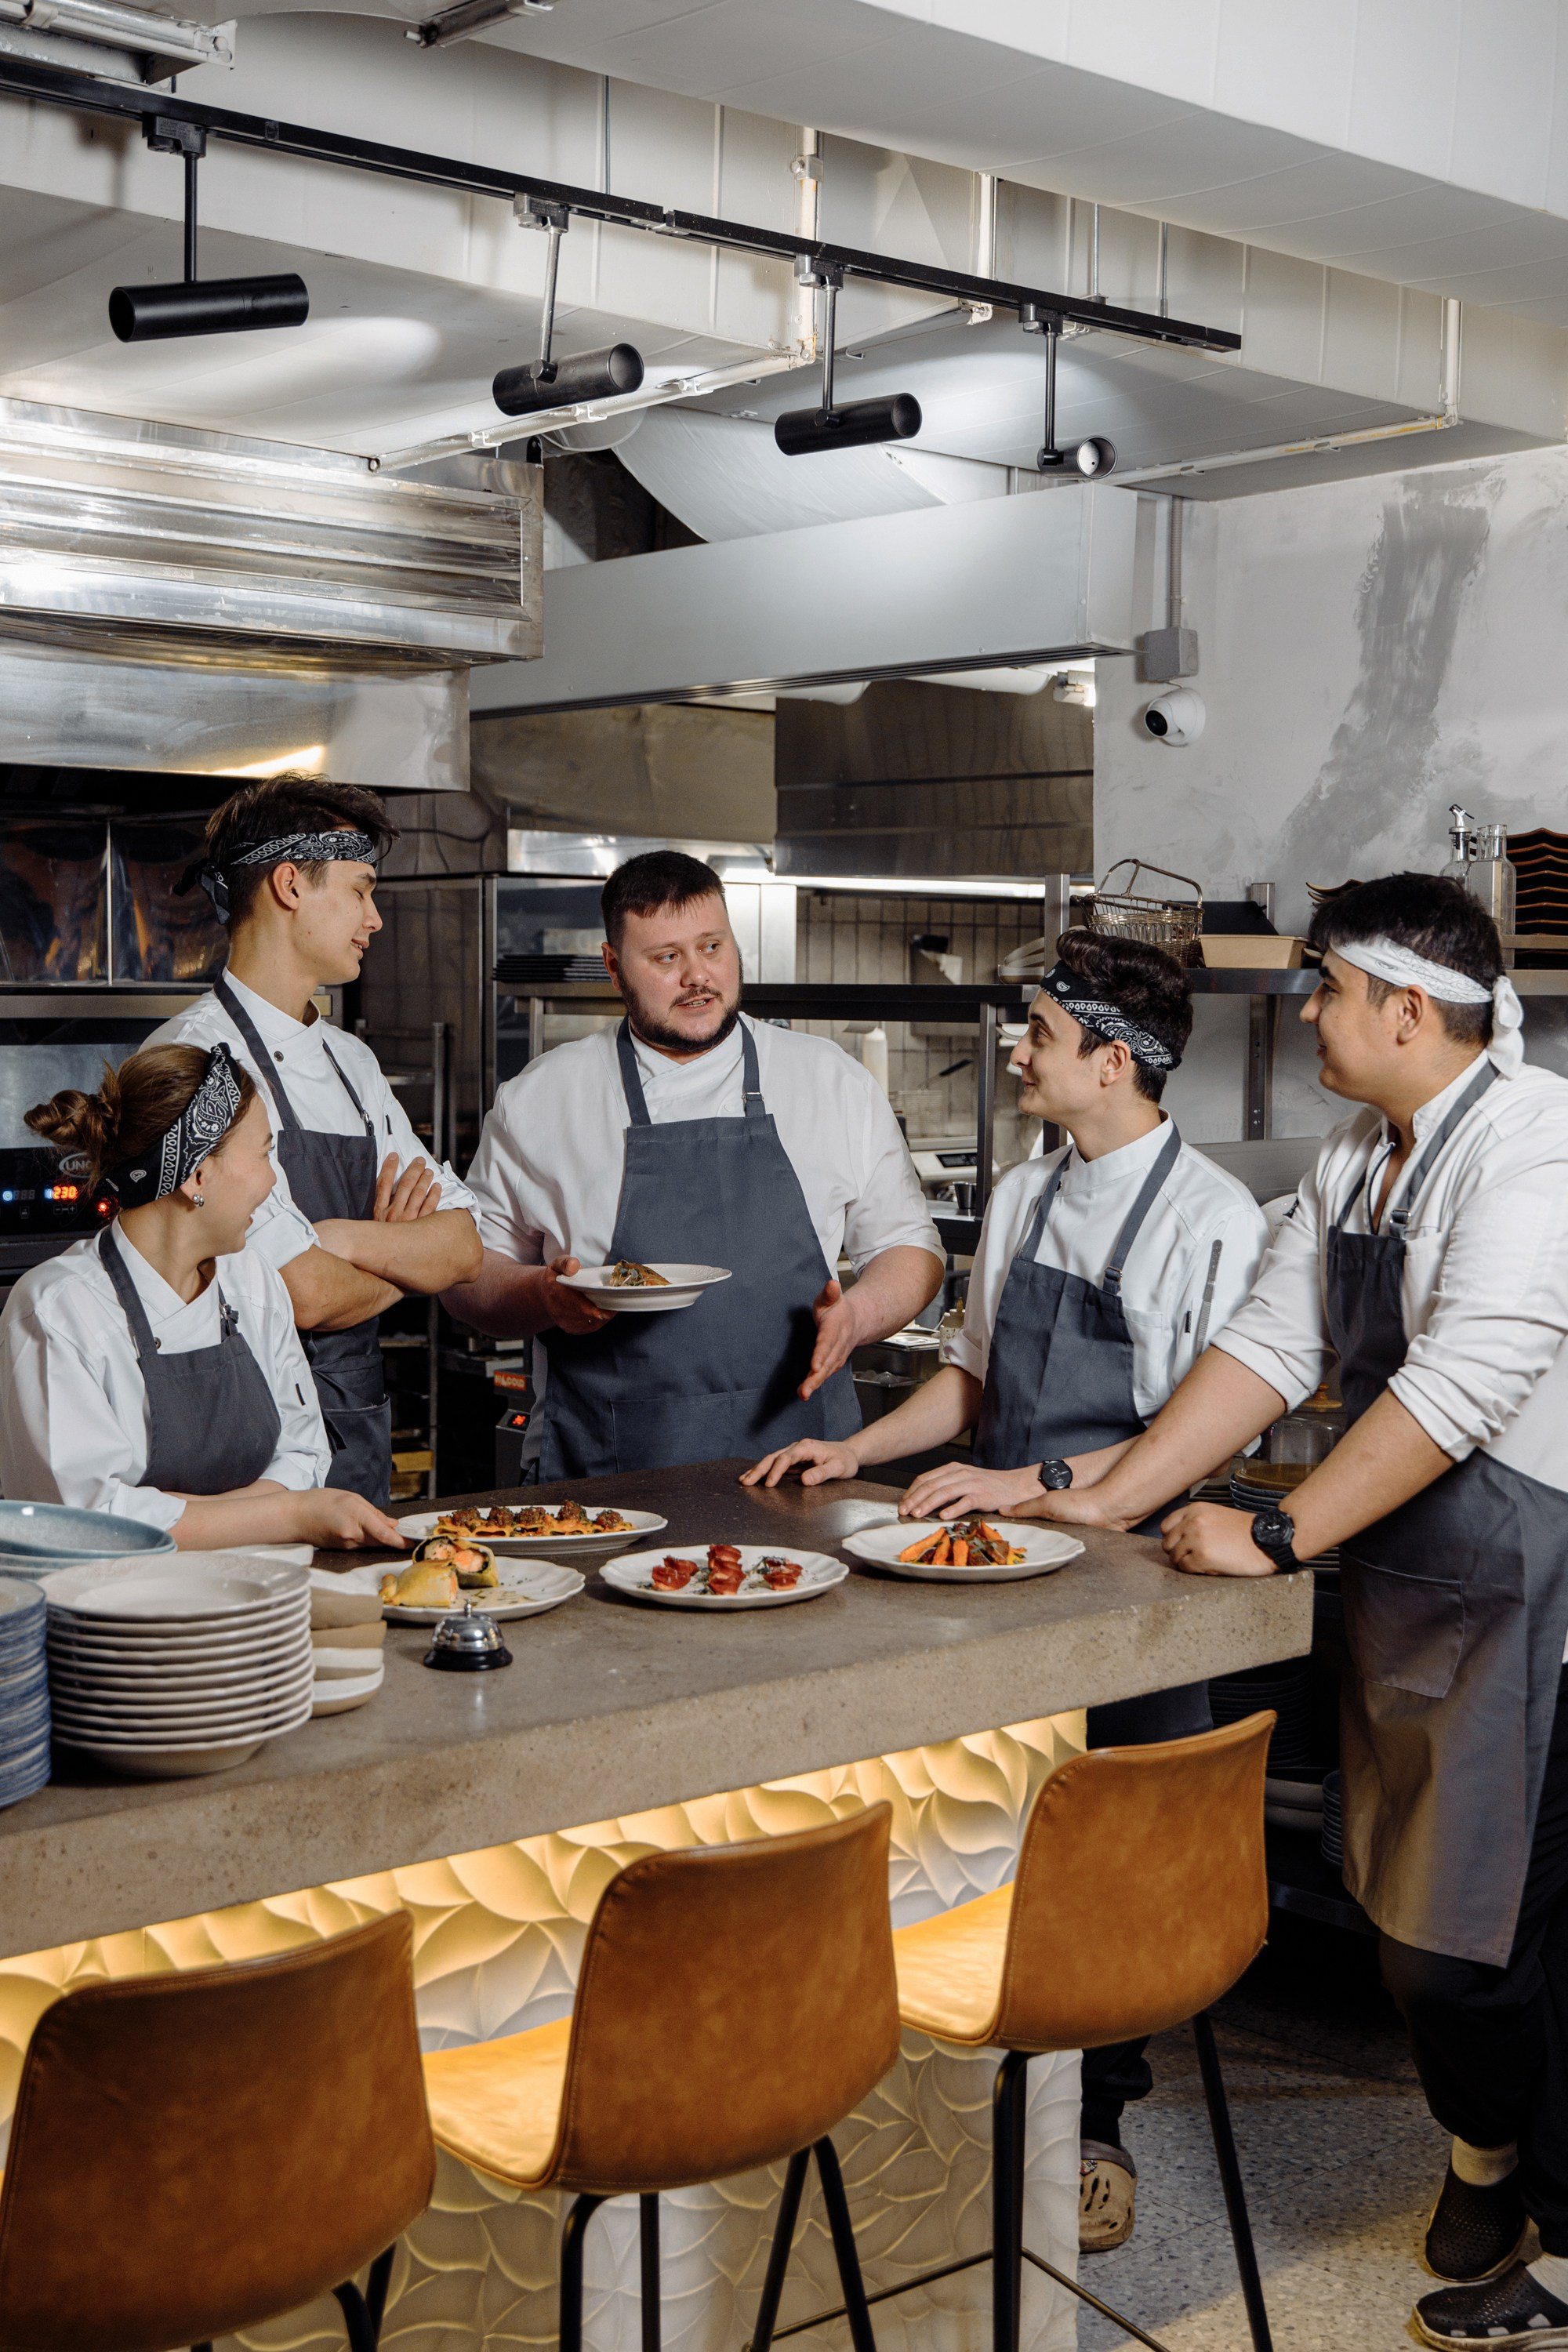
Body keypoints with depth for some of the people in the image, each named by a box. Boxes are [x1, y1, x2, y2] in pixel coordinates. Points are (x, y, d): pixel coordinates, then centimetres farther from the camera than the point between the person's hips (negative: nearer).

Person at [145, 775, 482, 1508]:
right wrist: (400, 1259, 0)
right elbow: (305, 1296, -21)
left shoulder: (351, 1062, 13)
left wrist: (344, 1238, -12)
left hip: (364, 1446, 8)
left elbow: (461, 1248, 6)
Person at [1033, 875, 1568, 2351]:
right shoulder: (1354, 1161, 11)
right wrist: (1098, 1505, 4)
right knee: (1410, 1899, 17)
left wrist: (1276, 1539, -20)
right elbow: (1270, 1349, 10)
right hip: (1401, 1578, 8)